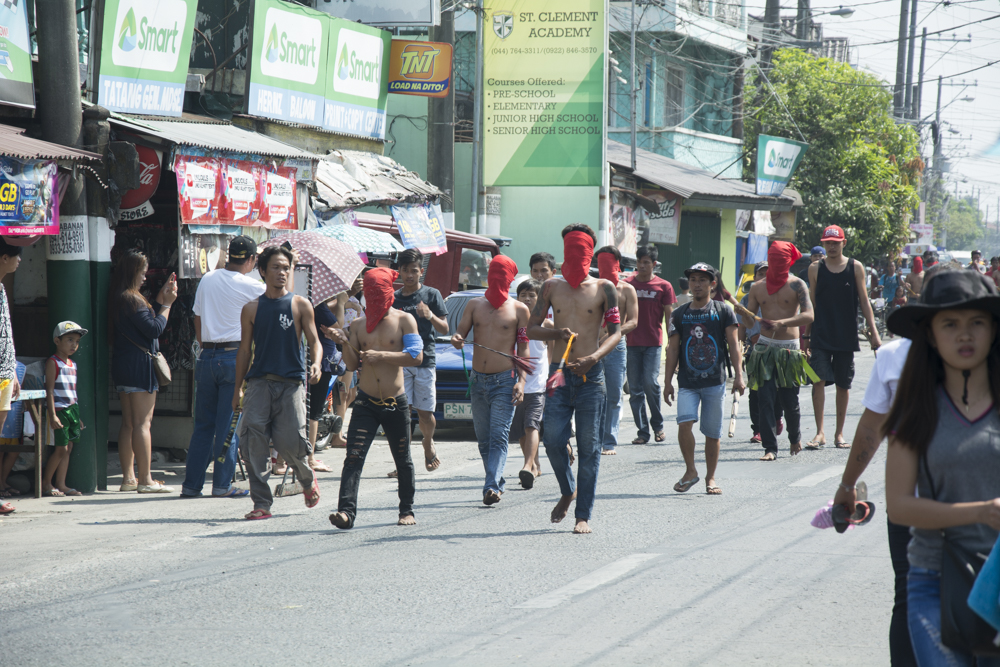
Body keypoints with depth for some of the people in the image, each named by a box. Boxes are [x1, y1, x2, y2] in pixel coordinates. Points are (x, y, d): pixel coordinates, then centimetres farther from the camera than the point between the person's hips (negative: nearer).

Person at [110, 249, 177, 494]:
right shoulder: (131, 300, -15)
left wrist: (161, 297, 17)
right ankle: (145, 480, -8)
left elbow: (148, 317, 18)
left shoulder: (119, 299, 14)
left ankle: (128, 478, 13)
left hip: (122, 364, 10)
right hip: (140, 364, -10)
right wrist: (167, 303, -7)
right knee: (142, 423, -8)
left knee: (128, 423, 11)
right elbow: (154, 328, -17)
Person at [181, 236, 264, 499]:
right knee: (229, 424, 1)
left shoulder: (207, 279, 8)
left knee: (203, 423, 9)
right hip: (235, 356, -5)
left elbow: (198, 320, 14)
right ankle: (222, 484, 2)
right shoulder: (250, 286, -7)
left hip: (207, 357, 5)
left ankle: (191, 484, 8)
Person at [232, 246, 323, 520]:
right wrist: (237, 390, 15)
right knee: (253, 441, -12)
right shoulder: (251, 309, 12)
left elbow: (314, 341, 6)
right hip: (259, 381, 2)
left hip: (291, 382, -2)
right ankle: (261, 503, -5)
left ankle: (308, 479, 24)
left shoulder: (300, 305, 8)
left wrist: (315, 364, -15)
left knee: (290, 441, -10)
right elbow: (245, 350, 16)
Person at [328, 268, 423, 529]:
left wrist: (381, 355, -17)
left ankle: (407, 511, 27)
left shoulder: (403, 320, 0)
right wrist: (345, 344, -11)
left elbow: (416, 357, -11)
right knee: (354, 458, -13)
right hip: (366, 402, 1)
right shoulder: (358, 324, 8)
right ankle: (346, 511, -21)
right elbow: (352, 365, 7)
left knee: (403, 461, 11)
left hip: (396, 403, -1)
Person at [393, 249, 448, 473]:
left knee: (425, 413, 2)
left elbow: (444, 329, 1)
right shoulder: (393, 298, 10)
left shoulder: (432, 295, 5)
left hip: (425, 360, -1)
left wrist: (431, 316, -18)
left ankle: (428, 445, 32)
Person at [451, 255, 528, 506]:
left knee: (499, 436, -13)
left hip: (504, 380, -4)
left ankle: (492, 487, -22)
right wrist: (457, 340, -18)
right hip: (478, 379, 4)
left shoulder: (519, 310, 2)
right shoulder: (475, 305, 12)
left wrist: (521, 381, -10)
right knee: (483, 438, 7)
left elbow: (523, 349, 1)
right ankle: (498, 482, 20)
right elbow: (460, 333, 8)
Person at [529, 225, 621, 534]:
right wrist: (558, 333, -10)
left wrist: (593, 357, -19)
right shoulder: (552, 287, 10)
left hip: (590, 375, -2)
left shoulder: (603, 288, 3)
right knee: (553, 440, -6)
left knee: (588, 447, -2)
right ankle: (568, 491, 22)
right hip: (559, 372, 2)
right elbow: (532, 328, 11)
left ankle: (583, 515, 3)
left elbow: (616, 332, -2)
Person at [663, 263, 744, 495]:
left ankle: (710, 477, 18)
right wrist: (668, 382, 5)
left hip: (715, 382, -1)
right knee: (684, 423, -18)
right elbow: (672, 349, 10)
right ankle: (691, 471, -1)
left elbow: (733, 344, 2)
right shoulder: (679, 314, 9)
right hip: (687, 382, 1)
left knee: (713, 432, 3)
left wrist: (738, 375, -6)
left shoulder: (723, 311, 4)